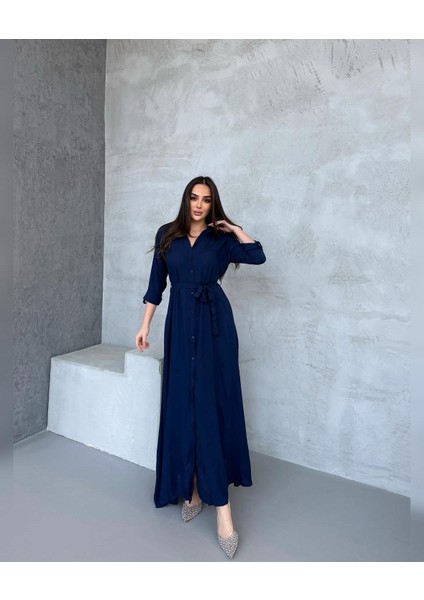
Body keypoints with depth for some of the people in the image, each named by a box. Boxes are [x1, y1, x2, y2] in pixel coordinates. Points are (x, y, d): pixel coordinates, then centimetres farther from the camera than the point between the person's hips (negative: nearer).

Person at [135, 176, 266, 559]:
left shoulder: (221, 238, 6)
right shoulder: (167, 235, 10)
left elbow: (258, 255, -8)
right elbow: (156, 284, 10)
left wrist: (233, 228, 1)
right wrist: (145, 326, 6)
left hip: (215, 324, -2)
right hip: (180, 324, 2)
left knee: (212, 404, -5)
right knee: (183, 404, 3)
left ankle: (221, 503, -1)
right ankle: (192, 487, 18)